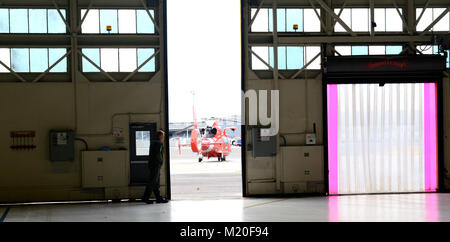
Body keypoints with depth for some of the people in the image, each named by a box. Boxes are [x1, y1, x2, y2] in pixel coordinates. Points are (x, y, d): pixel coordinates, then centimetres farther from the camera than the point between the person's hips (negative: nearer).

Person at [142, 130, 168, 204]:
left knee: (156, 183, 9)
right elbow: (158, 154, -18)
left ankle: (159, 198, 11)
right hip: (156, 165, -10)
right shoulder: (159, 143, -11)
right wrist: (161, 161, -6)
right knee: (152, 182, -7)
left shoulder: (153, 142, 16)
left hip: (152, 164, 10)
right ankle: (145, 198, -6)